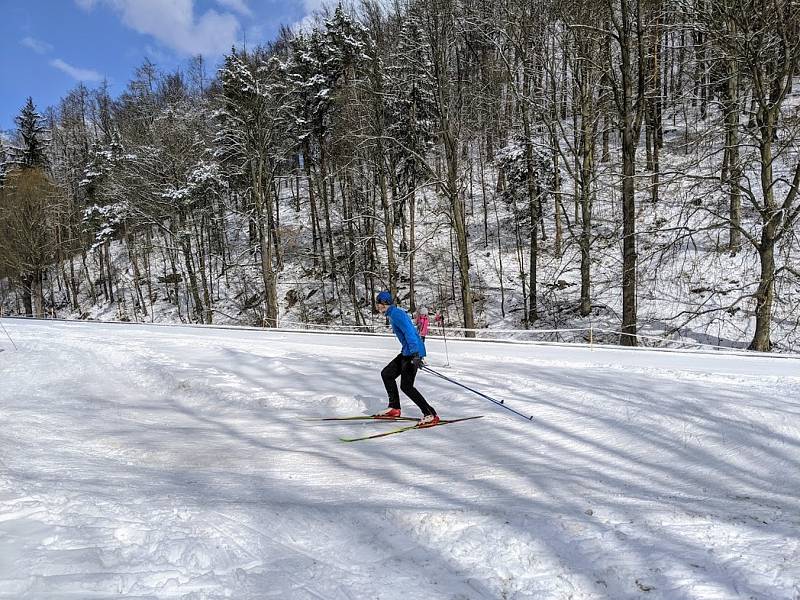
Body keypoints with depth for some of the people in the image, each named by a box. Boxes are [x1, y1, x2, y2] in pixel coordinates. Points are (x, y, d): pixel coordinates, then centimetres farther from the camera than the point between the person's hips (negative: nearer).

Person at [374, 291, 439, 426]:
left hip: (413, 352, -11)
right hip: (407, 352, 11)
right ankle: (394, 408, 20)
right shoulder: (393, 314, 18)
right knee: (386, 374, 13)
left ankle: (431, 415, -6)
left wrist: (415, 354, -31)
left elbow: (409, 332, -24)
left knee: (406, 386, -11)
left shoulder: (396, 314, -13)